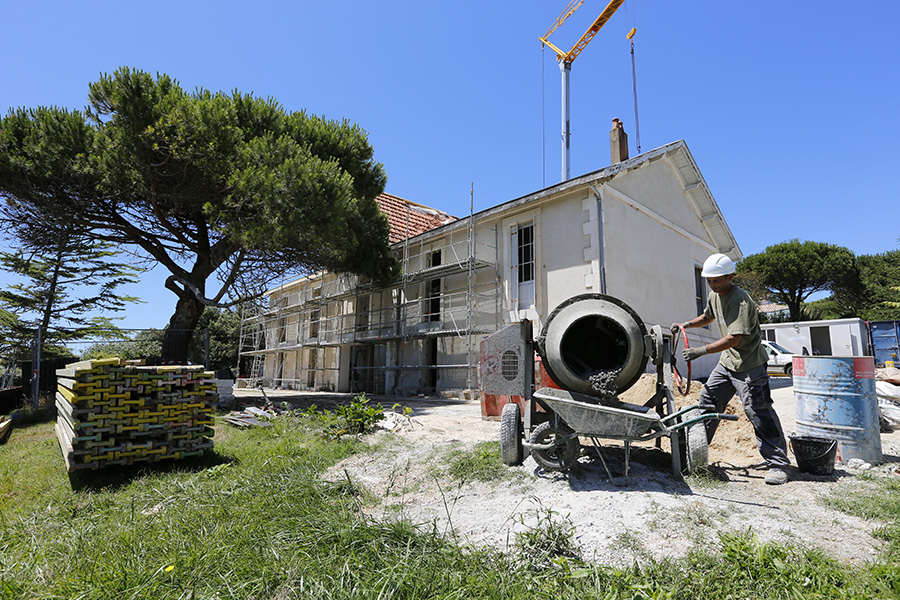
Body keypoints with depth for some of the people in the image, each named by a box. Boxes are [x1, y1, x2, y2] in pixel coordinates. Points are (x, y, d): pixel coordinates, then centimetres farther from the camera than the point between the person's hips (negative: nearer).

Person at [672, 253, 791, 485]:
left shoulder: (740, 300, -22)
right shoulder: (714, 295, 6)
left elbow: (733, 339, -29)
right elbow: (708, 317, 27)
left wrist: (701, 351, -31)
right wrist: (685, 325, 12)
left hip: (748, 364, -9)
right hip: (727, 361, 9)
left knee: (758, 412, -7)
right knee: (708, 401, 11)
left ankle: (778, 464, 5)